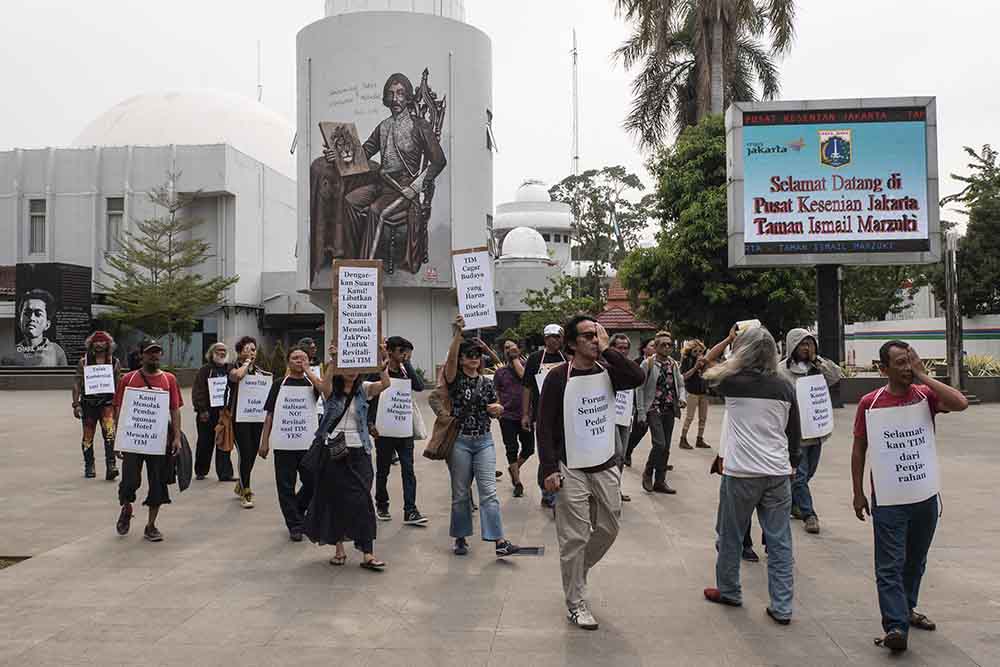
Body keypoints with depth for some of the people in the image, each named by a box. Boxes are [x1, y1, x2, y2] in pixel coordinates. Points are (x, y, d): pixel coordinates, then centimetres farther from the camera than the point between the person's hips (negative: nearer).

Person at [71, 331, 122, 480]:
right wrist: (76, 404, -4)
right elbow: (77, 384, 3)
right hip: (88, 403, 1)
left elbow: (118, 385, 9)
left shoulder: (114, 362, 6)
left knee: (109, 432, -18)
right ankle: (89, 466, 24)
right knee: (88, 436, 10)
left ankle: (111, 465, -20)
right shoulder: (84, 362, 4)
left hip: (107, 402, -1)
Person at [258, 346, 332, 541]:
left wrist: (308, 371, -12)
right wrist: (264, 441, 3)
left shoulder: (312, 383, 5)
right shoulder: (279, 385, 7)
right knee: (286, 487, 2)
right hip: (283, 445, 0)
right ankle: (295, 525, 15)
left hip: (309, 444, 0)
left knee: (313, 484, 5)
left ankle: (296, 512, 31)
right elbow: (270, 414, 7)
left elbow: (327, 389, -19)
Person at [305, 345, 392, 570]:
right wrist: (333, 362, -37)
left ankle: (368, 554, -2)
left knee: (362, 501, -4)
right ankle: (339, 549, 20)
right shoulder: (331, 390, 0)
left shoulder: (363, 389, 2)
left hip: (358, 452, 0)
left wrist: (382, 363, -33)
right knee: (334, 500, 6)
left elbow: (385, 384, -16)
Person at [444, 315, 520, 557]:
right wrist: (457, 333, -34)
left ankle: (500, 541, -8)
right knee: (461, 493, 7)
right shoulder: (455, 379, -1)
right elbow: (451, 358, -23)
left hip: (484, 440, 3)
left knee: (489, 491, -5)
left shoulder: (486, 383, 10)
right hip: (460, 440, -2)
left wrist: (498, 408, -6)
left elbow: (495, 412, 18)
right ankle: (461, 538, 21)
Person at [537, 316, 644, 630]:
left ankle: (575, 573, 40)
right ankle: (576, 604, 16)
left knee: (608, 529, 15)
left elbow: (638, 377, -18)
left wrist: (607, 350, -17)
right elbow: (545, 426, -10)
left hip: (606, 467, 5)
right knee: (574, 538, 1)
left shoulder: (607, 371, 2)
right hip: (571, 471, -5)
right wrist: (549, 469, -15)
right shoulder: (558, 377, -11)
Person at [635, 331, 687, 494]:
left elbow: (681, 385, 16)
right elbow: (640, 389, -6)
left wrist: (682, 398, -6)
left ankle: (660, 481, 17)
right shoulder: (648, 363, -6)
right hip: (654, 409, -5)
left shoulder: (674, 364, 9)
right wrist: (641, 412, -10)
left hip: (670, 410, 5)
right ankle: (648, 473, 8)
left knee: (666, 447, 7)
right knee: (660, 444, -15)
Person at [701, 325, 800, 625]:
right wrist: (793, 463, 23)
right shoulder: (784, 387, -1)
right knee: (780, 541, 8)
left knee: (731, 535, 15)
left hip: (740, 473, -3)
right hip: (778, 473, 3)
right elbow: (794, 432, 9)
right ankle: (782, 607, 12)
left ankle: (729, 591, 30)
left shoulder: (733, 382, -9)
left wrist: (728, 339, 15)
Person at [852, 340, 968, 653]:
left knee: (915, 561, 18)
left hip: (926, 498, 3)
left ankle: (907, 608, 36)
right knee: (890, 565, -5)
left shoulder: (926, 395, -3)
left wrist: (923, 376, -17)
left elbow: (961, 403, -24)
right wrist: (858, 494, 2)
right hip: (888, 501, -2)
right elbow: (859, 450, 2)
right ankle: (896, 626, -3)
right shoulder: (869, 403, -6)